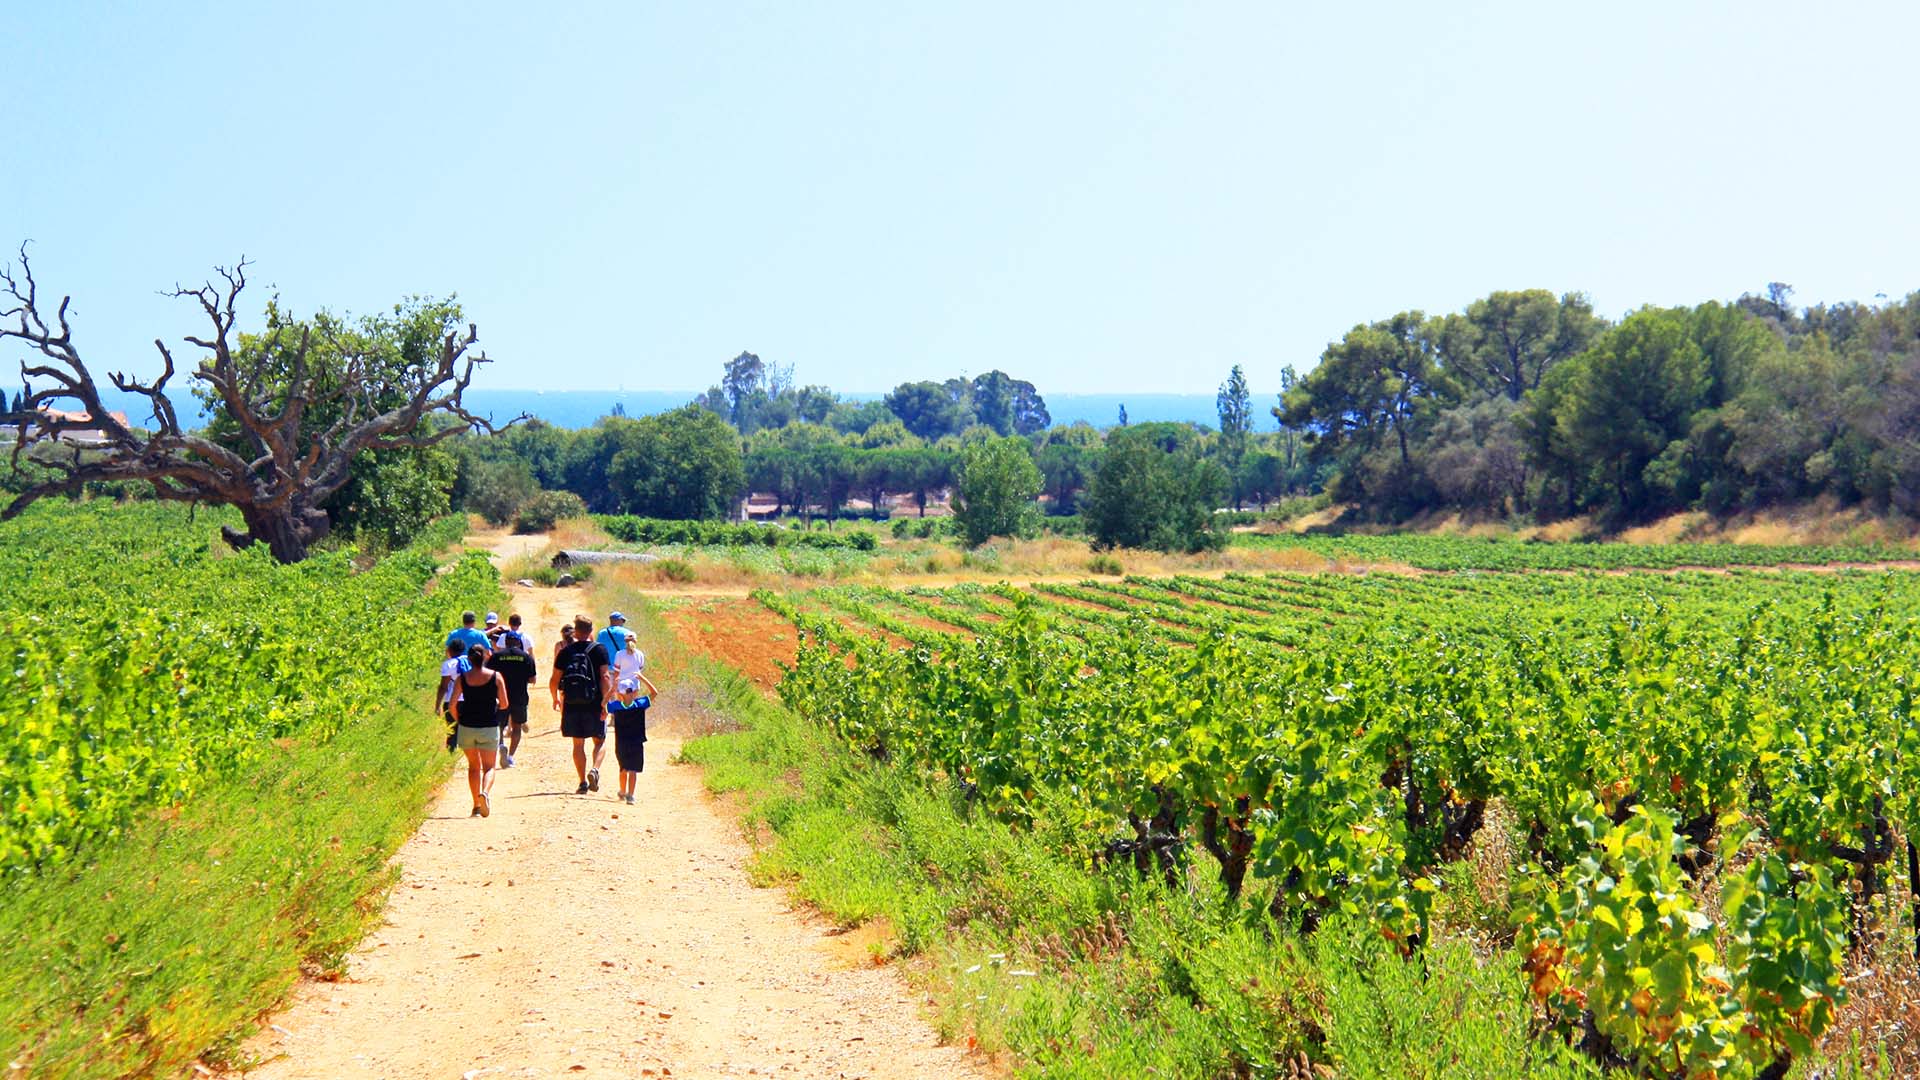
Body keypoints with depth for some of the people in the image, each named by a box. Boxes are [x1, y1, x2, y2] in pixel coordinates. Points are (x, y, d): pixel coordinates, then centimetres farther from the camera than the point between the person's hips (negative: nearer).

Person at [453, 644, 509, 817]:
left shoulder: (462, 678, -3)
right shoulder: (496, 676, -4)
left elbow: (453, 705, -4)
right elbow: (504, 704, -1)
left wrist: (458, 720, 14)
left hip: (467, 727, 1)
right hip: (489, 727, -1)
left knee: (473, 766, 15)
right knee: (488, 767, 6)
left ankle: (476, 806, 12)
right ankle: (485, 792, -25)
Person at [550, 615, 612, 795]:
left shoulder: (566, 651, 5)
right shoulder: (599, 649, -2)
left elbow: (554, 680, 8)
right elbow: (605, 677, -12)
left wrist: (555, 699, 25)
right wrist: (604, 702, -10)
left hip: (571, 705, 2)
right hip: (594, 704, -2)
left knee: (578, 744, 10)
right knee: (600, 741, 11)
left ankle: (583, 782, 8)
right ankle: (594, 769, -15)